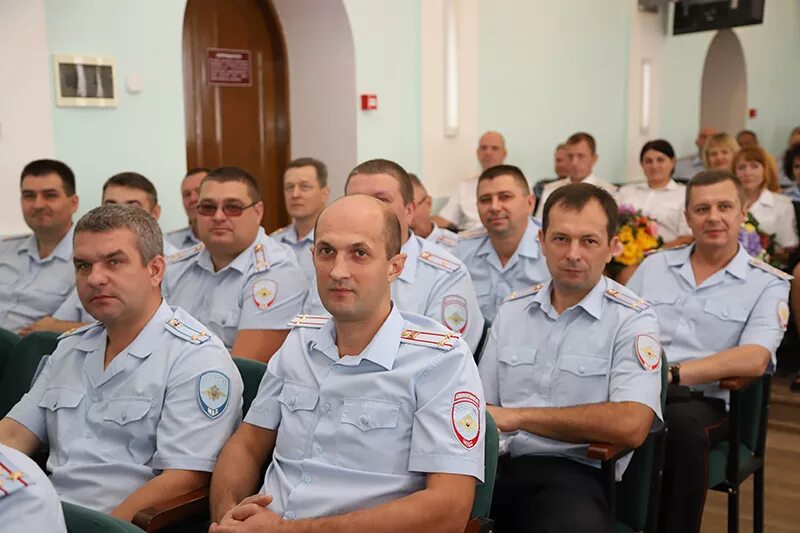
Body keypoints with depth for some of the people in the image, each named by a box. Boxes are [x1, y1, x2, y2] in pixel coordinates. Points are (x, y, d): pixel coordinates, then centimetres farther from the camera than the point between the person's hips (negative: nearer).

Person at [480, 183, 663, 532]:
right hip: (496, 463, 4)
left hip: (570, 472, -4)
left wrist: (518, 416, -9)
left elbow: (629, 425, -15)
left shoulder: (632, 320, -1)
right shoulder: (511, 310, 14)